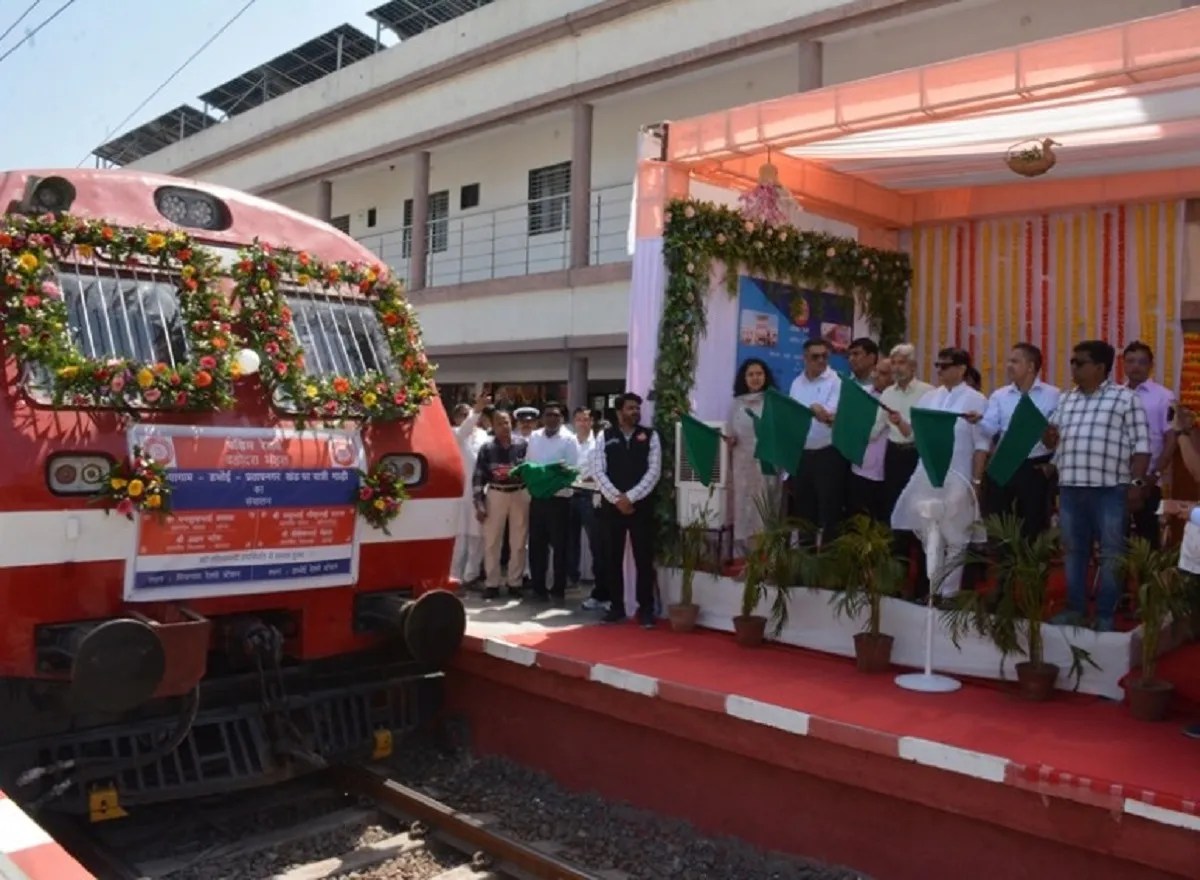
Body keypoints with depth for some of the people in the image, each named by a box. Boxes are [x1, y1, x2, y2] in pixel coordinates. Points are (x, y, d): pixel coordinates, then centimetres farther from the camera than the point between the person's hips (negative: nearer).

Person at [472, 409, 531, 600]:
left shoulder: (523, 444, -4)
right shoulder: (487, 448, -2)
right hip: (496, 495, 0)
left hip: (520, 494, 0)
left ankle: (515, 582, 20)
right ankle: (492, 583, 15)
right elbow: (479, 476, -1)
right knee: (491, 542, 4)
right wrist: (479, 503, -6)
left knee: (518, 542, 8)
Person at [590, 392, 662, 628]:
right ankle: (616, 606, 16)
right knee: (612, 558, 6)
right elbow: (598, 471, -1)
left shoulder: (650, 436, 4)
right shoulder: (605, 437, 6)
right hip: (612, 505, 1)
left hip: (641, 506, -1)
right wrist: (617, 498, -11)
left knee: (644, 558, 1)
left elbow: (654, 471, -4)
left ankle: (646, 609, 9)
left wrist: (630, 497, -12)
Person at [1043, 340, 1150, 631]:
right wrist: (1049, 437, -4)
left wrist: (1137, 482, -11)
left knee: (1111, 555, 3)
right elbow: (1052, 439, 20)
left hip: (1110, 489, -5)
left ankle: (1106, 615, 11)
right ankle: (1075, 608, 22)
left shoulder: (1125, 398, 0)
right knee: (1073, 551, 11)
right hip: (1070, 488, 5)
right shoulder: (1066, 400, 15)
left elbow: (1141, 444, -4)